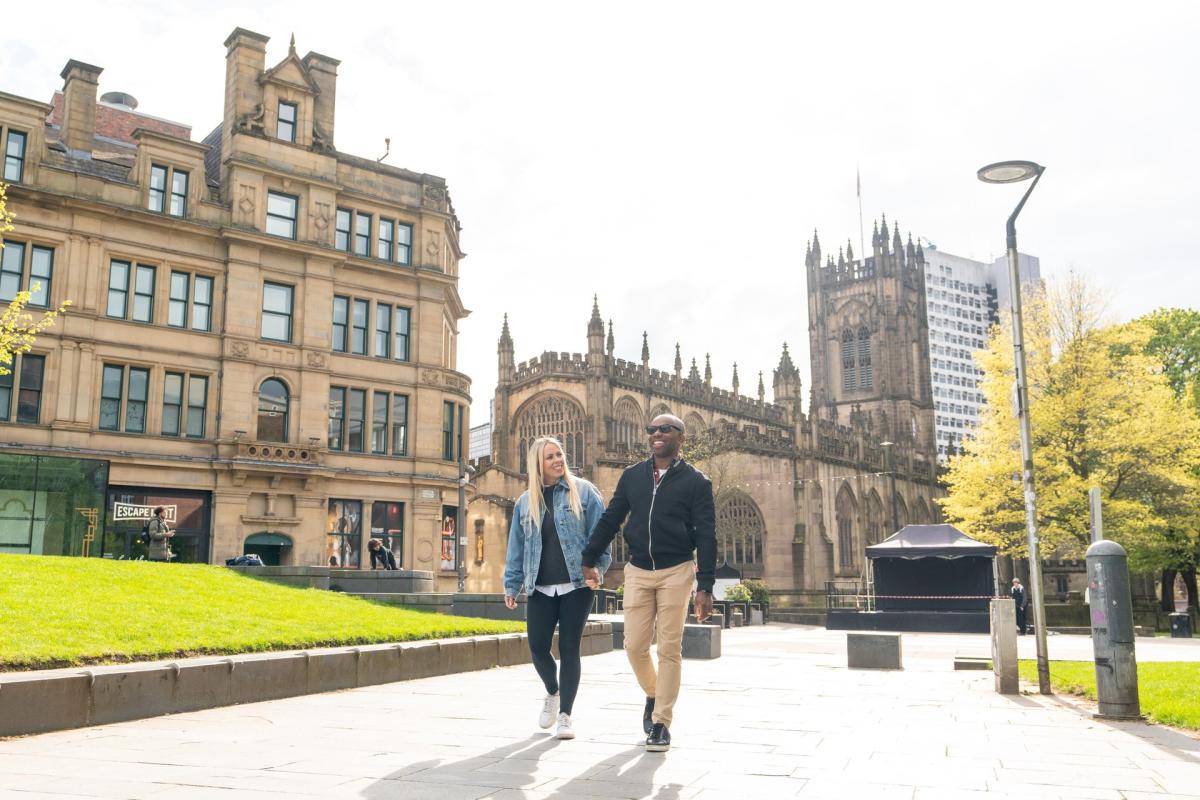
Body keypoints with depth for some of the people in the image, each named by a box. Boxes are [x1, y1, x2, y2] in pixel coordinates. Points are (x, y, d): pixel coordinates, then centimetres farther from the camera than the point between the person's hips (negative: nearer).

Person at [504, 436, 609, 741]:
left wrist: (597, 565, -14)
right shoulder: (525, 502, 12)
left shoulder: (583, 492, 2)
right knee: (538, 647, 0)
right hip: (540, 588, 3)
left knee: (569, 648, -1)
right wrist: (511, 585, 11)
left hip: (576, 585, -3)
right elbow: (516, 547, 14)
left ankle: (565, 715, 8)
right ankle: (552, 693, 30)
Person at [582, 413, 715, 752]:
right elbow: (610, 520, 11)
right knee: (634, 646, 1)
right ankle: (653, 694, 30)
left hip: (676, 572, -3)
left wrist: (705, 587, -12)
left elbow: (706, 536, -6)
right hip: (638, 572, 3)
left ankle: (661, 723, 10)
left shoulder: (695, 481, -2)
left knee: (669, 649, -1)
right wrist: (589, 560, 5)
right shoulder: (632, 476, 8)